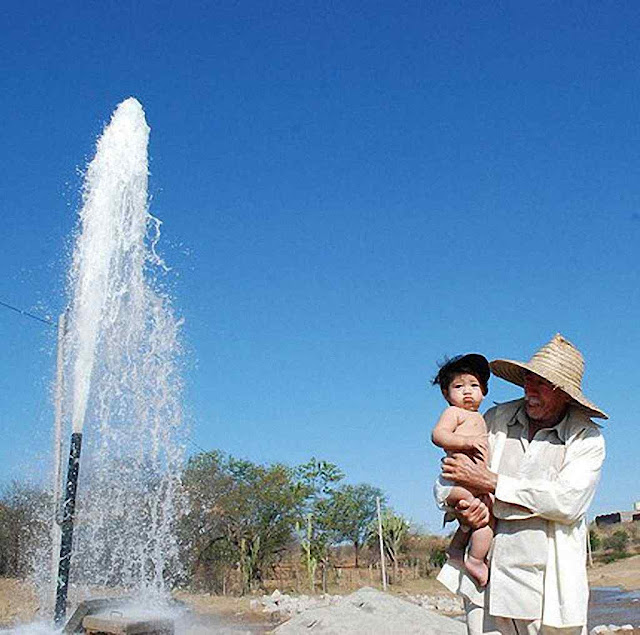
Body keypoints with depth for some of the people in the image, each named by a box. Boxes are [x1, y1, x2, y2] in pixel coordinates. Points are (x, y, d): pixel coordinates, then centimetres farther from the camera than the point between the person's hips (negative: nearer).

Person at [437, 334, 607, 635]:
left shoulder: (587, 438, -1)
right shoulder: (496, 419, 7)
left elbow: (568, 502, -16)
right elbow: (449, 476, 10)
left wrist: (491, 482, -15)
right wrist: (461, 509, -13)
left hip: (548, 586, -2)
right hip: (485, 576, 2)